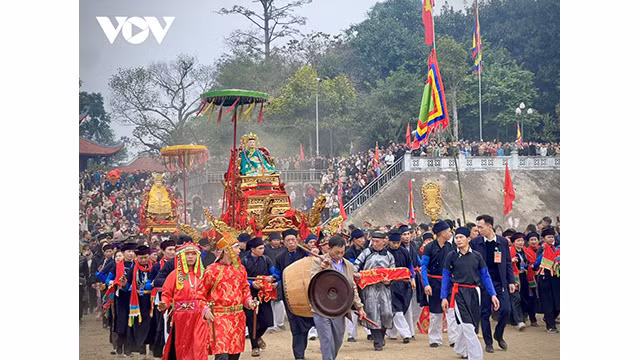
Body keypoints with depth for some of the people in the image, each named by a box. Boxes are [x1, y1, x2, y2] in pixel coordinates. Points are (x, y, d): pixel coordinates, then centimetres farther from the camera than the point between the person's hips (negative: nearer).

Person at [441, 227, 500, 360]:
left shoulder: (477, 256, 5)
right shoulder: (451, 256, 1)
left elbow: (485, 276, 8)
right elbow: (446, 277, 5)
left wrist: (493, 295, 1)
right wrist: (444, 297, 0)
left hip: (474, 293, 3)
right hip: (459, 293, -3)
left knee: (473, 324, 10)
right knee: (467, 326, -12)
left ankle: (460, 349, 34)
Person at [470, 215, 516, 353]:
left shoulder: (503, 242, 3)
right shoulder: (475, 242, -2)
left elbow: (508, 263, 8)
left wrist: (511, 281, 4)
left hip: (500, 282, 1)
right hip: (482, 283, -1)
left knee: (506, 309, -7)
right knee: (485, 313, 2)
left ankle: (499, 335, 17)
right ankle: (488, 342, 15)